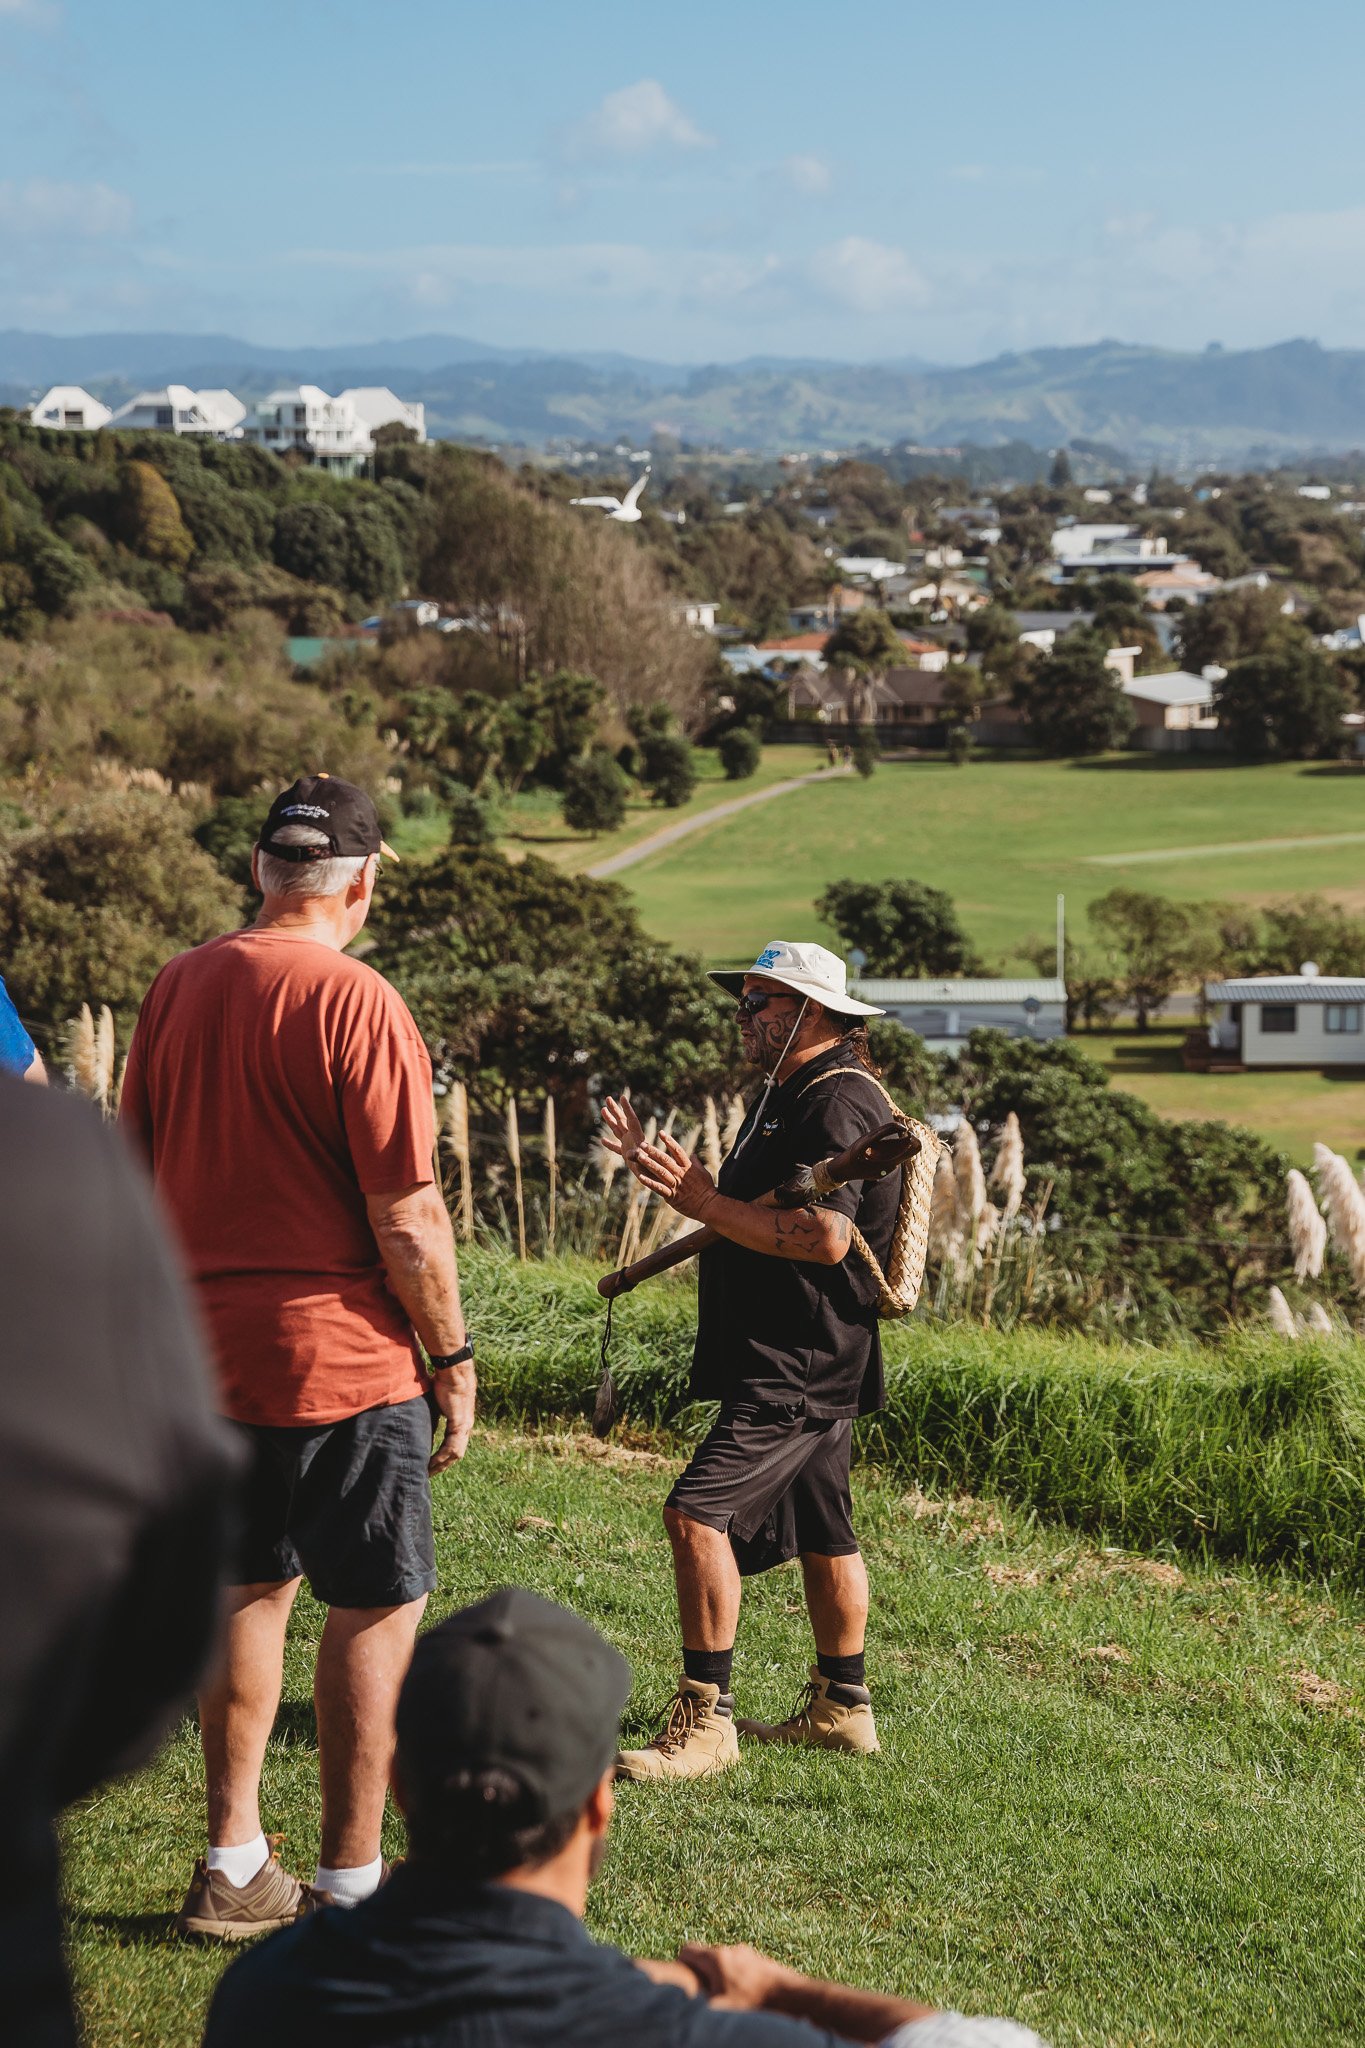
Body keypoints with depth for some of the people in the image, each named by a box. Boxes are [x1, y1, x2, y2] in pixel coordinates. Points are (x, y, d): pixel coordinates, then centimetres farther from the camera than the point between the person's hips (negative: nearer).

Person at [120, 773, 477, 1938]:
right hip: (339, 1358, -7)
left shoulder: (180, 986, 5)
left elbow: (136, 1163, 13)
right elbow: (406, 1223, -16)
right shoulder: (359, 1005, -16)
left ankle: (234, 1866, 22)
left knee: (251, 1588, 17)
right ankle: (351, 1884, 10)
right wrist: (453, 1357, -4)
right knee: (378, 1607, 5)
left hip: (207, 1348, 7)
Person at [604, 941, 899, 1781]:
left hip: (800, 1364, -11)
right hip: (804, 1362, 11)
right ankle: (842, 1705, 30)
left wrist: (705, 1203, -24)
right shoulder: (792, 1096, 18)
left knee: (699, 1512, -17)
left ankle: (706, 1718, -14)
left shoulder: (839, 1103, -17)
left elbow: (826, 1238, -27)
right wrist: (663, 1170, 11)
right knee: (820, 1533, 18)